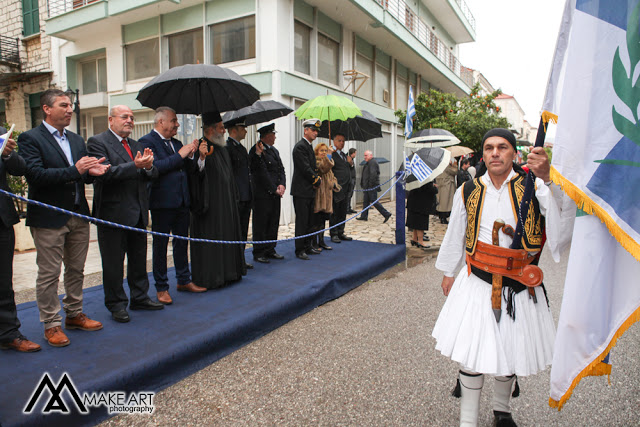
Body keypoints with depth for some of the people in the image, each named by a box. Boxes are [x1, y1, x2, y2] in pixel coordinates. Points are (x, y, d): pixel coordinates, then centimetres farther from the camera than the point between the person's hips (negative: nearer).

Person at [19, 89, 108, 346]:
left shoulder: (76, 140, 15)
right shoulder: (30, 139, -6)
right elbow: (35, 175, -19)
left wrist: (92, 172, -9)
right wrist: (74, 171, -25)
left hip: (78, 216, 7)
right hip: (49, 218, -6)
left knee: (76, 269, 15)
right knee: (49, 274, 3)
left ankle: (74, 315, 29)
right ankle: (51, 325, 15)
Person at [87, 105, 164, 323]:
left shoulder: (136, 145, 16)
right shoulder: (97, 142, -5)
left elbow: (152, 175, 9)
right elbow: (105, 173, -19)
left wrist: (148, 166, -14)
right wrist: (135, 166, -28)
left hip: (138, 213, 7)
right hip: (113, 213, -6)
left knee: (139, 259, 15)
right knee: (113, 263, 4)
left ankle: (139, 297, 28)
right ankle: (116, 305, 17)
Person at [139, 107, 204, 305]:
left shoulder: (176, 143, 17)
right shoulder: (147, 141, -7)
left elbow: (189, 169, 18)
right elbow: (154, 167, -21)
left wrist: (190, 156, -2)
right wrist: (179, 155, -17)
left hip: (182, 201, 8)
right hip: (162, 202, -7)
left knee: (182, 242, 14)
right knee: (160, 245, 3)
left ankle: (184, 281, 27)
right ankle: (162, 288, 13)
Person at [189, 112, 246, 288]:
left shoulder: (221, 148, 16)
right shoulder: (201, 147, -11)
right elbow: (196, 174, -22)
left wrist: (233, 199, 23)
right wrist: (201, 158, -39)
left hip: (225, 203, 9)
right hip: (210, 204, -9)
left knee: (226, 237, 12)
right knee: (211, 238, -5)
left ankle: (226, 273, 22)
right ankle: (209, 277, 5)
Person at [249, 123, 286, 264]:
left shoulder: (274, 150, 16)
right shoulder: (256, 151, -11)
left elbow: (281, 169, 14)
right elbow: (262, 173, -16)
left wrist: (282, 185, -3)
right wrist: (274, 189, -14)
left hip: (275, 194, 8)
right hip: (262, 195, -8)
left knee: (273, 223, 12)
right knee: (261, 224, 0)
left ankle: (270, 250, 23)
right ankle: (259, 253, 10)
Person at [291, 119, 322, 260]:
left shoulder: (309, 146, 17)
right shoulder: (300, 146, -13)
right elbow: (305, 169, -19)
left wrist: (317, 179, 3)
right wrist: (317, 181, -7)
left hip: (309, 191, 10)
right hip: (301, 191, -10)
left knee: (309, 222, 14)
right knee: (302, 222, -4)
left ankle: (307, 247, 23)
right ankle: (299, 250, 4)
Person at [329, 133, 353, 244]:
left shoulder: (345, 155, 19)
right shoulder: (331, 155, -7)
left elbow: (351, 171, 22)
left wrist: (351, 163, 3)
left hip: (346, 188, 8)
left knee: (343, 212, 13)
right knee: (334, 212, -1)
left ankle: (340, 233, 22)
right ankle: (333, 234, 7)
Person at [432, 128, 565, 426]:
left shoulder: (533, 186, -5)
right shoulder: (468, 192, 1)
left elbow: (561, 211, -24)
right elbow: (455, 235, 12)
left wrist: (548, 178, -38)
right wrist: (449, 273, 18)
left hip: (518, 287, 0)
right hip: (476, 284, 0)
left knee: (511, 350, 17)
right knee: (472, 353, 0)